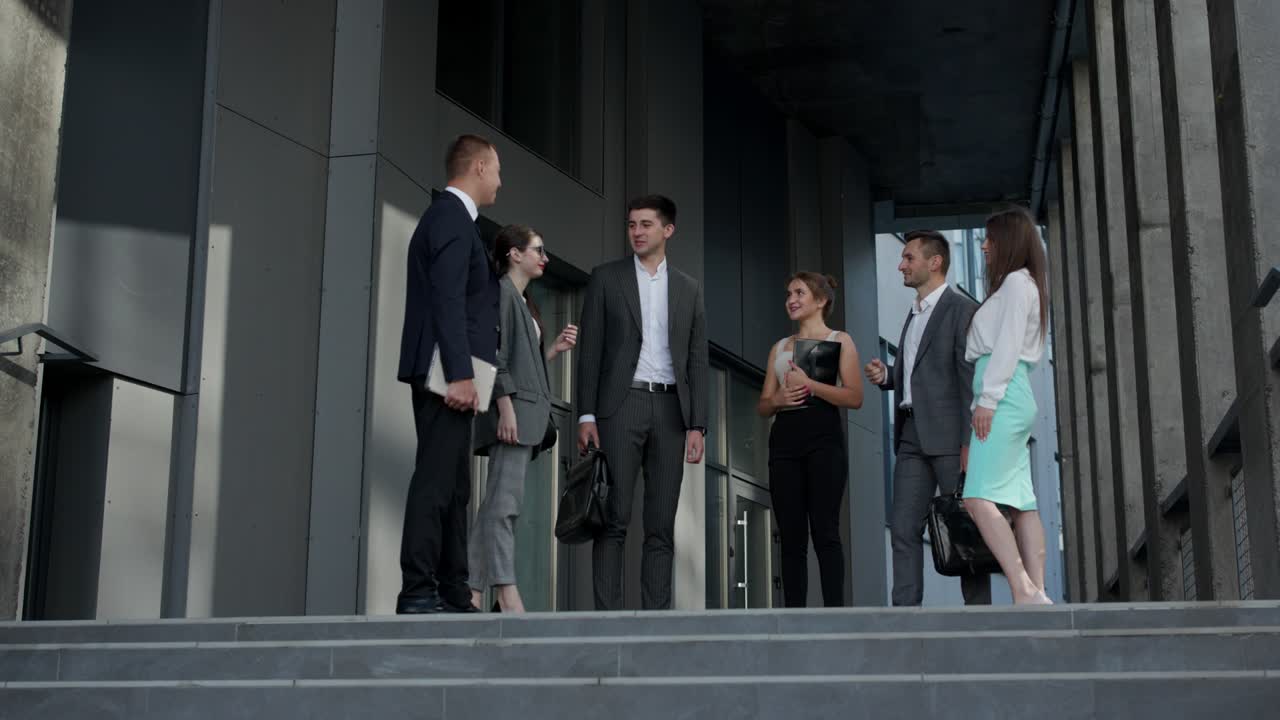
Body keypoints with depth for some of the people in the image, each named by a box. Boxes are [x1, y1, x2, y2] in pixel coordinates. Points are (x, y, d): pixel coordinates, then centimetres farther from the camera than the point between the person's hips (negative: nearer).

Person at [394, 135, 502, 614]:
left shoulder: (447, 216, 22)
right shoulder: (452, 218, -8)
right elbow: (447, 301, -19)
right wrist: (459, 374, -24)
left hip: (449, 375, 10)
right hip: (448, 374, -10)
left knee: (453, 487, 9)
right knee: (435, 481, -11)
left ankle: (453, 593, 11)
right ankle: (418, 593, -12)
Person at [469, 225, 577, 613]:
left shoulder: (522, 301, 25)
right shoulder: (501, 292, -4)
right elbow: (496, 353, -14)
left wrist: (554, 349, 10)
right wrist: (505, 406, -22)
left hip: (527, 411, 10)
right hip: (512, 408, -10)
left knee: (496, 503, 5)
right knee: (505, 500, -14)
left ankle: (472, 591, 4)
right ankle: (506, 592, -18)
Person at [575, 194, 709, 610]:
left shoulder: (689, 289, 14)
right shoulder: (606, 279, 7)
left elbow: (696, 362, 10)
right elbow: (590, 351, 2)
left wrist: (697, 426, 1)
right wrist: (586, 416, -7)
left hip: (670, 410, 3)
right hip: (621, 405, -2)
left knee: (661, 526, 2)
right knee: (614, 520, -6)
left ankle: (656, 612, 4)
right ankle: (607, 612, -6)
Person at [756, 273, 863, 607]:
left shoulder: (839, 341, 9)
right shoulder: (779, 347, 21)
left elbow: (854, 397, -3)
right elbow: (762, 406, 19)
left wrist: (809, 384, -12)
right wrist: (778, 399, -3)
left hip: (823, 439, -4)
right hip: (784, 440, 4)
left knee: (824, 532, -11)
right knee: (791, 536, 0)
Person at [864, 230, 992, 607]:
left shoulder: (962, 309, -5)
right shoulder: (914, 314, 22)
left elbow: (972, 379, -12)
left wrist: (969, 442, -18)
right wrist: (887, 376, 6)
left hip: (948, 434, -8)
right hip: (912, 435, 8)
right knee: (903, 528, 0)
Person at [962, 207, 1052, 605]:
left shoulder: (1016, 282, -4)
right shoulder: (1016, 285, 24)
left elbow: (1007, 345, -14)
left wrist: (987, 398, -19)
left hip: (1003, 397, -10)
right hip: (1013, 400, 10)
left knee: (979, 498, -19)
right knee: (1020, 503, 3)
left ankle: (1025, 591, -27)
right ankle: (1036, 595, -1)